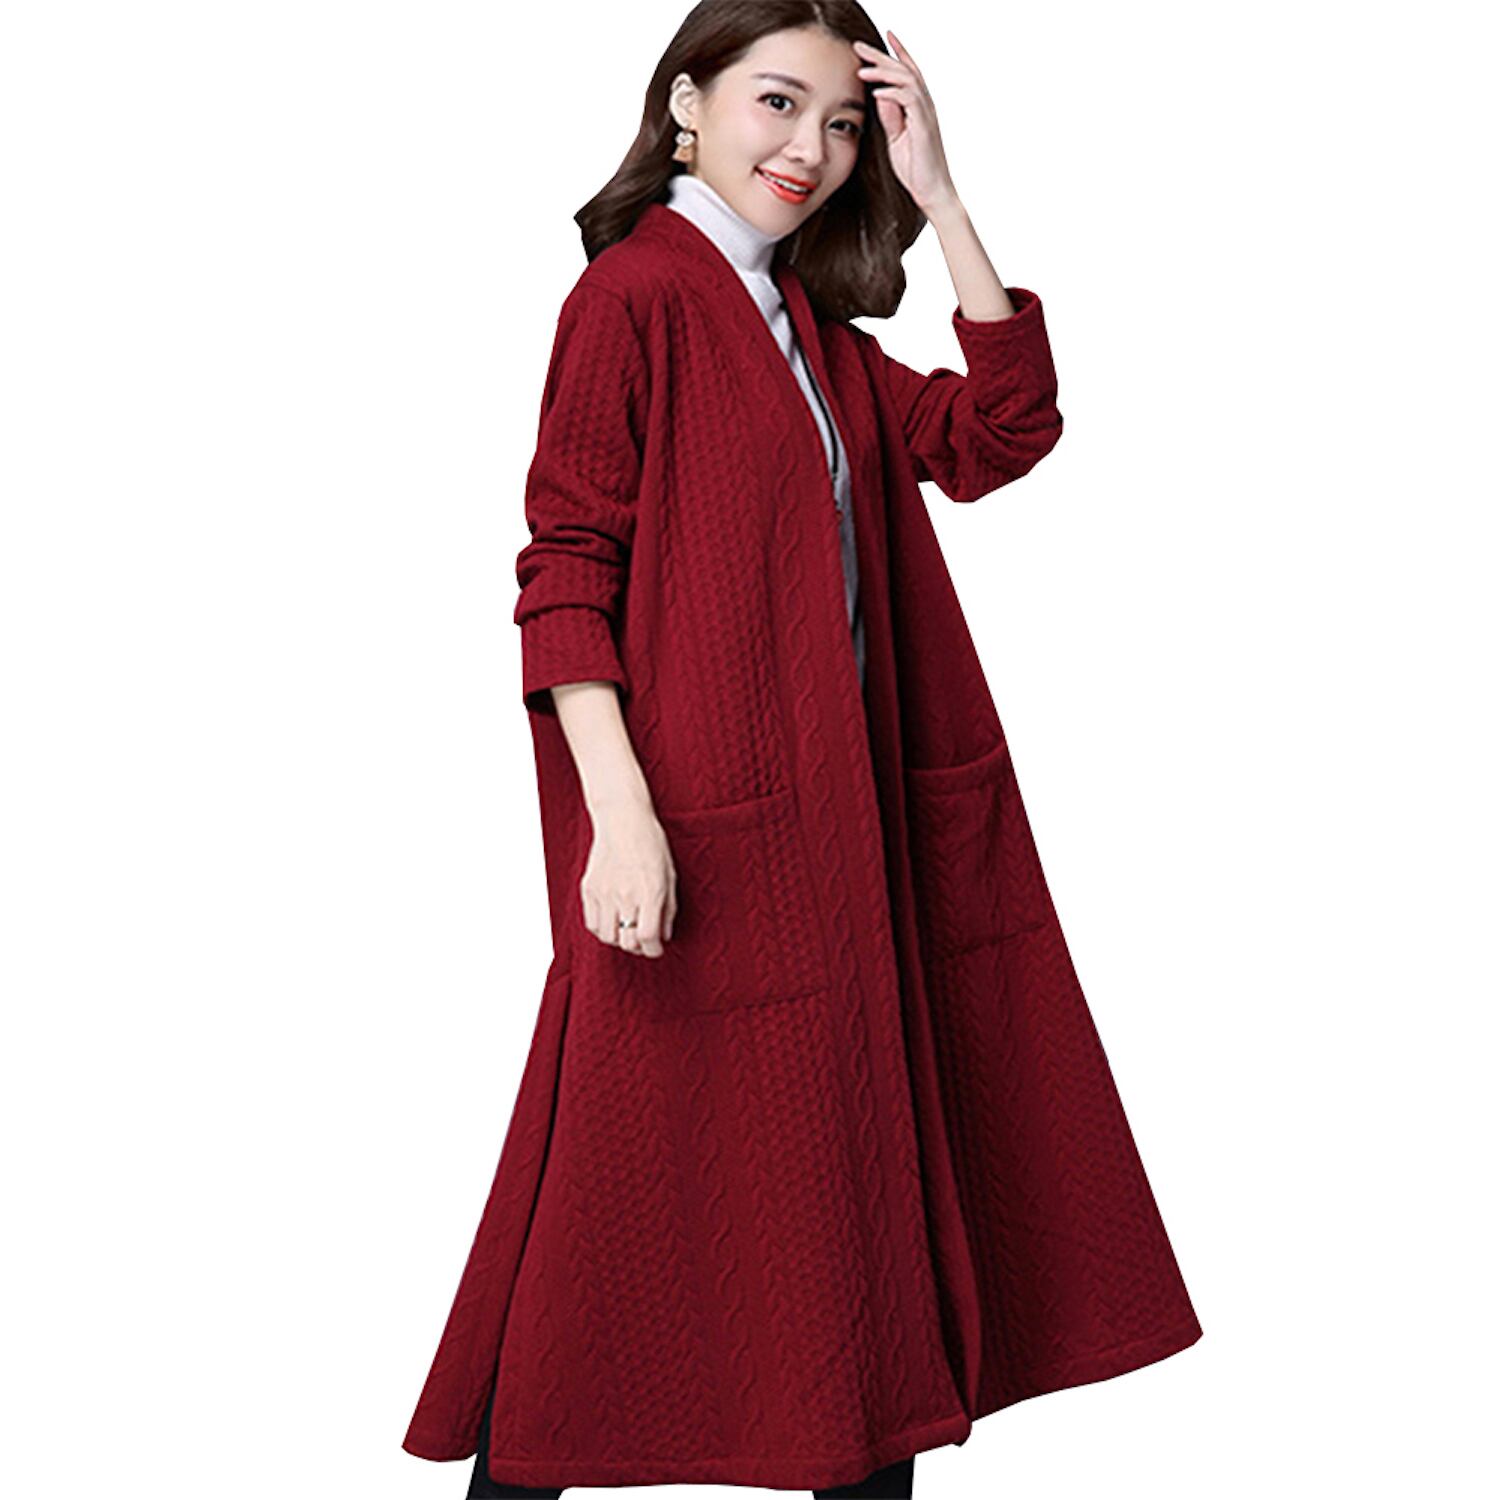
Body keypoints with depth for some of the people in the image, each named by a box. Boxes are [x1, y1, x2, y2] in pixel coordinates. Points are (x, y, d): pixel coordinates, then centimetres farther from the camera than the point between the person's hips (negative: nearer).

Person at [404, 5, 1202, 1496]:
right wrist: (621, 812, -22)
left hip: (834, 814, 8)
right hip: (696, 823, -8)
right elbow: (564, 570, -13)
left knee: (850, 1165, 12)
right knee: (651, 1171, 1)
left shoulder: (812, 333, 14)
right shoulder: (634, 295, -8)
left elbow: (996, 435, 5)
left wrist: (937, 199, 2)